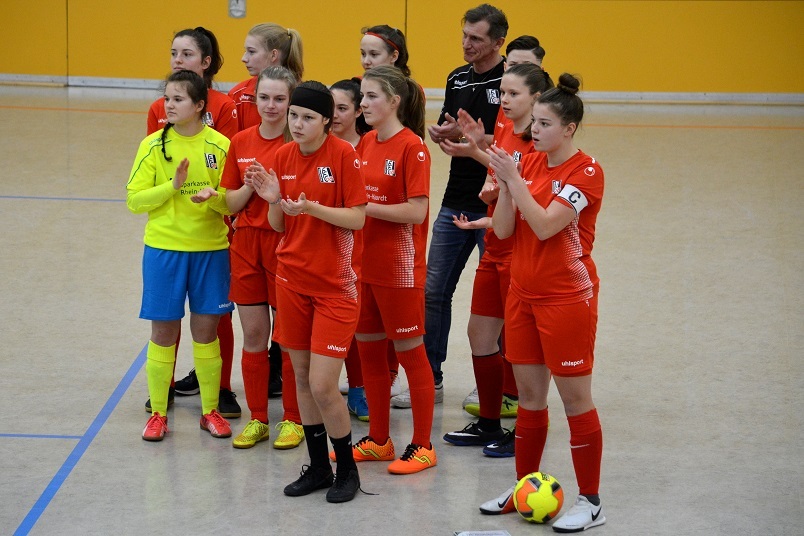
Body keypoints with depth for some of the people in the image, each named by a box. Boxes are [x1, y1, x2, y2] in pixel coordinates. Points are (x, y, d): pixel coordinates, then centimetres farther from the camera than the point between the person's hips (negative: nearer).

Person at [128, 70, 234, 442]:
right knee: (163, 330, 4)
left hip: (210, 248, 0)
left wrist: (212, 197, -20)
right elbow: (134, 201, -5)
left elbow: (234, 201, 1)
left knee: (206, 329, 7)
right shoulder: (154, 146, -3)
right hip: (164, 247, 0)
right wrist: (173, 186, -18)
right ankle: (158, 413, 15)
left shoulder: (220, 145, -2)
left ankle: (210, 410, 19)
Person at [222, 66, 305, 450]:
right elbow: (231, 203, 8)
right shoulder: (241, 142, 6)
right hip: (247, 243, 4)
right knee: (253, 334, 8)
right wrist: (250, 186, -11)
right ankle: (257, 418, 18)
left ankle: (292, 419, 14)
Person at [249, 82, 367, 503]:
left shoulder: (344, 155, -11)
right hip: (292, 279, 5)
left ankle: (347, 469, 11)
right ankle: (318, 467, 23)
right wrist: (273, 200, -11)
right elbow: (278, 225, 9)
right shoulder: (283, 157, 4)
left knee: (322, 385, -9)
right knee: (301, 378, 10)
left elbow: (357, 218, -12)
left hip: (335, 285, -5)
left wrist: (313, 208, -24)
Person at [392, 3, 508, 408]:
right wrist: (442, 133, -7)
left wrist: (465, 136, -20)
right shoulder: (457, 79, 11)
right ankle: (429, 380, 16)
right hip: (455, 203, 7)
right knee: (434, 290, 7)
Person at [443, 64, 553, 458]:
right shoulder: (504, 132, 8)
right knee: (480, 334, 15)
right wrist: (488, 189, -5)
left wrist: (490, 221, -25)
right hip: (495, 250, 9)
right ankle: (488, 424, 28)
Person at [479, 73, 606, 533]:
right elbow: (504, 229, 2)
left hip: (567, 297, -6)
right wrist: (504, 183, -12)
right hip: (523, 293, 6)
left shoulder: (586, 172, -12)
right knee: (530, 395, 13)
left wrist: (514, 178, -23)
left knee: (575, 398, -1)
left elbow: (545, 225, -22)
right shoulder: (530, 163, 6)